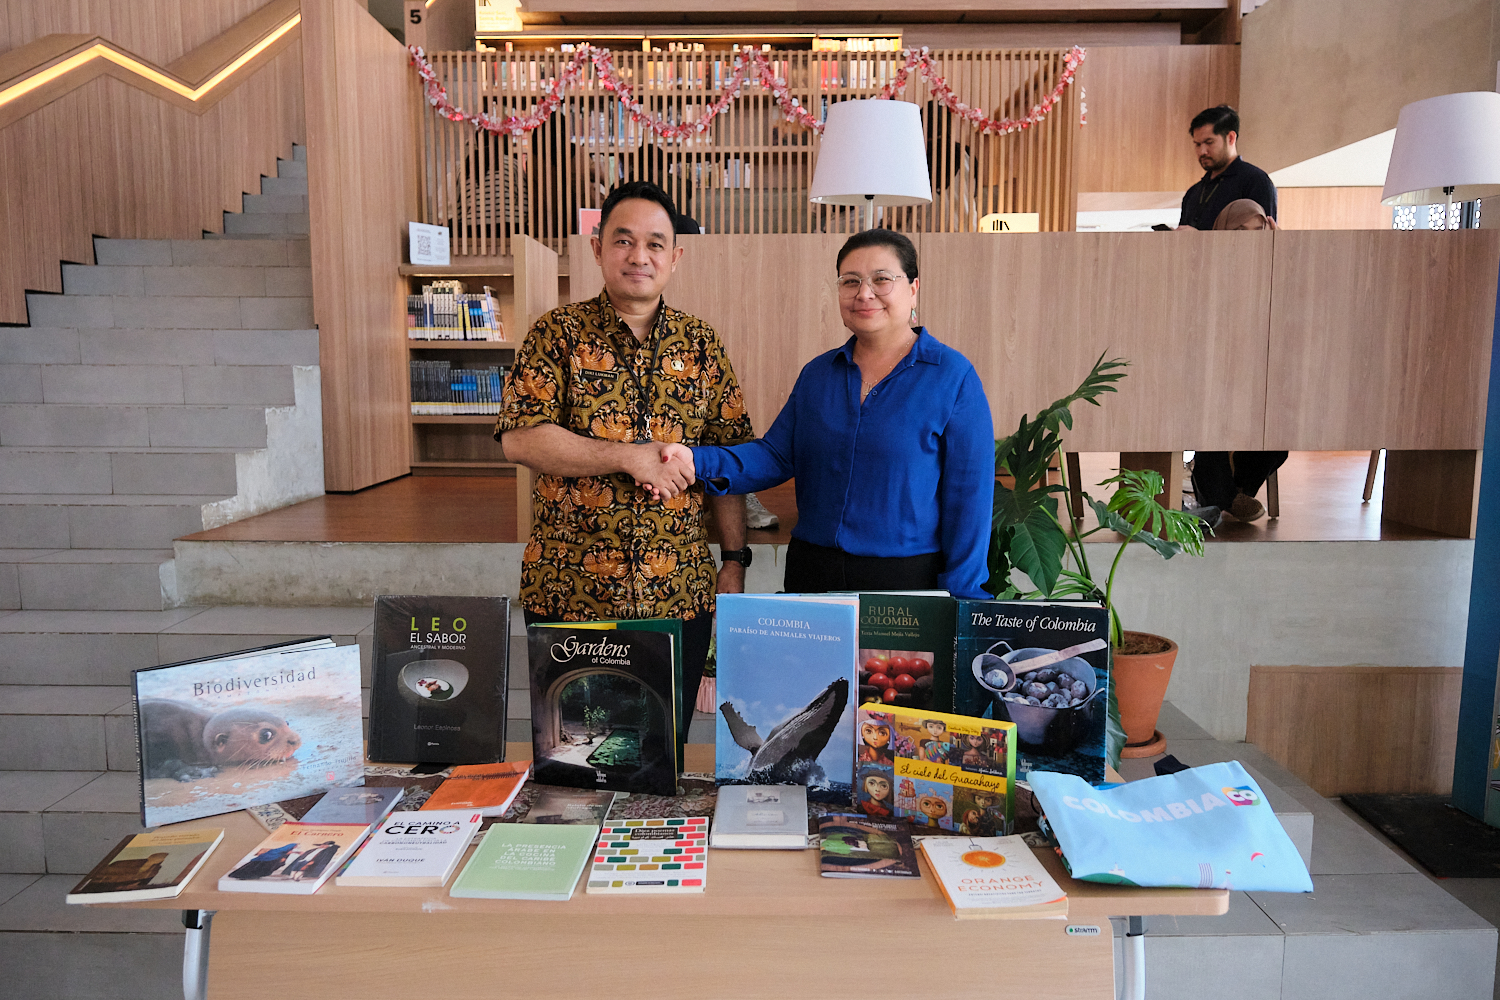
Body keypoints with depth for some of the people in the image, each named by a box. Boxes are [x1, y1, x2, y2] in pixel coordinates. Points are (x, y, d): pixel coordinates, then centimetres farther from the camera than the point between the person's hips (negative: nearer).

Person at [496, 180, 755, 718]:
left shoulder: (700, 344, 7)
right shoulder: (559, 333, 0)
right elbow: (518, 438, -10)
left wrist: (734, 560, 2)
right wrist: (630, 457, -17)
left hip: (680, 593, 2)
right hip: (567, 589, -2)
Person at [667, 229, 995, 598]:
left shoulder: (953, 377, -6)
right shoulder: (817, 373, 9)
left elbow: (969, 494, -9)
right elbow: (776, 456, 5)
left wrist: (960, 604, -12)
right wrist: (699, 461, -12)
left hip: (909, 581, -4)